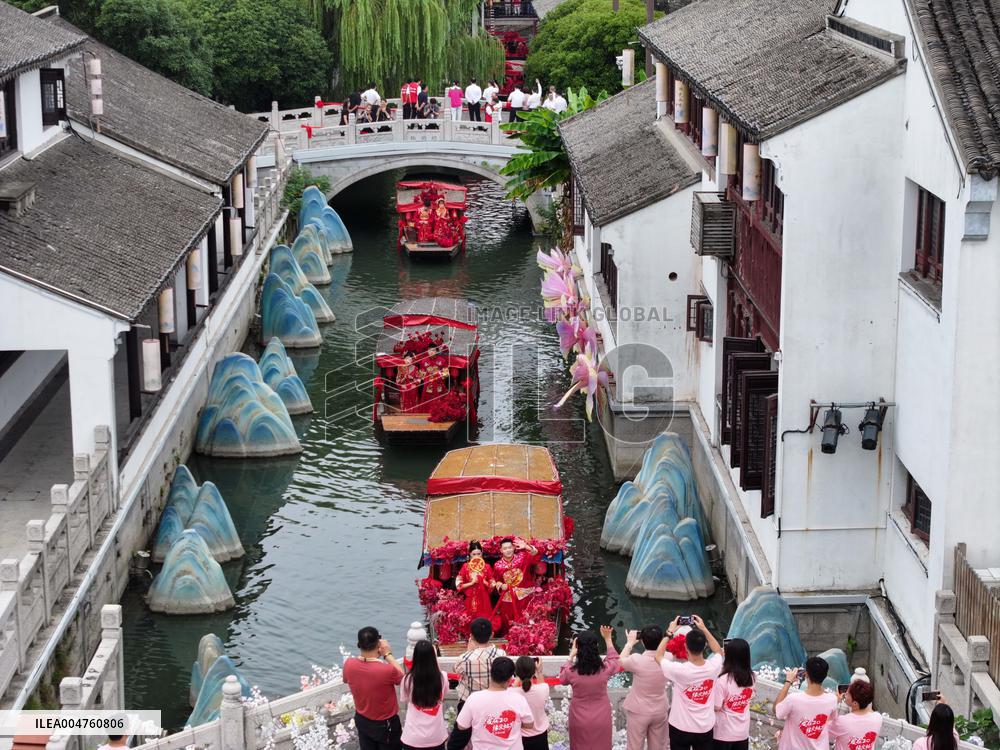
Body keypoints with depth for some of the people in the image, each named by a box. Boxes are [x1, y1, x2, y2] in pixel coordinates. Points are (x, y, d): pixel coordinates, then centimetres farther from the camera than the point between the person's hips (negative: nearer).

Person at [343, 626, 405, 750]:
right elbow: (402, 677, -11)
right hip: (385, 724, -4)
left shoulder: (349, 665, -19)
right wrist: (388, 655, -8)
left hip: (362, 721, 5)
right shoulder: (387, 670, -34)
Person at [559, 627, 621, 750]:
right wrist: (608, 639, 12)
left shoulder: (572, 671, -22)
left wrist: (571, 656, 8)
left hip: (579, 720, -1)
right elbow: (615, 660, 6)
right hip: (601, 719, 1)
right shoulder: (605, 669, -20)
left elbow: (562, 678, 5)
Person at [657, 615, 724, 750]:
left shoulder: (679, 670, -26)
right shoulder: (713, 667, -17)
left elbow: (658, 656, -6)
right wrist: (704, 629, 9)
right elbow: (719, 652, 9)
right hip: (706, 728, 3)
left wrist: (670, 632, 0)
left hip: (681, 728, -3)